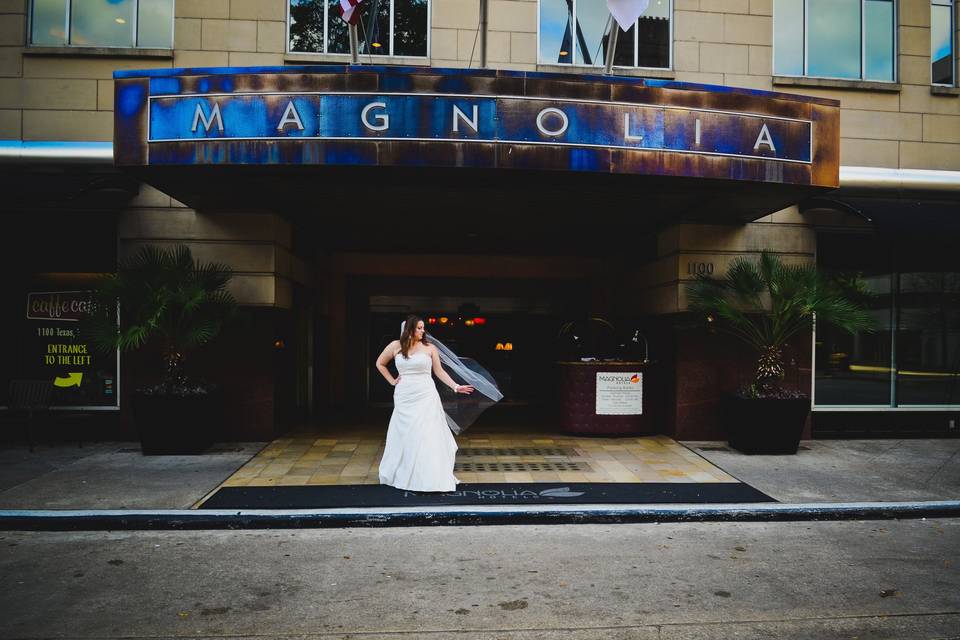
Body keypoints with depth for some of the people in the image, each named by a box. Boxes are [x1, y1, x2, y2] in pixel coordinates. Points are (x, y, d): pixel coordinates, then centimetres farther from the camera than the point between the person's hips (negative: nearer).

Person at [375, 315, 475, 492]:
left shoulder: (429, 348, 1)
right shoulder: (396, 346, 4)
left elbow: (439, 371, 5)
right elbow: (380, 364, 18)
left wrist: (456, 386, -3)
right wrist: (392, 381, 9)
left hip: (426, 397, -1)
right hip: (404, 397, 2)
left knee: (427, 436, -4)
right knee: (403, 437, 8)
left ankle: (430, 477, 2)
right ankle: (401, 474, 23)